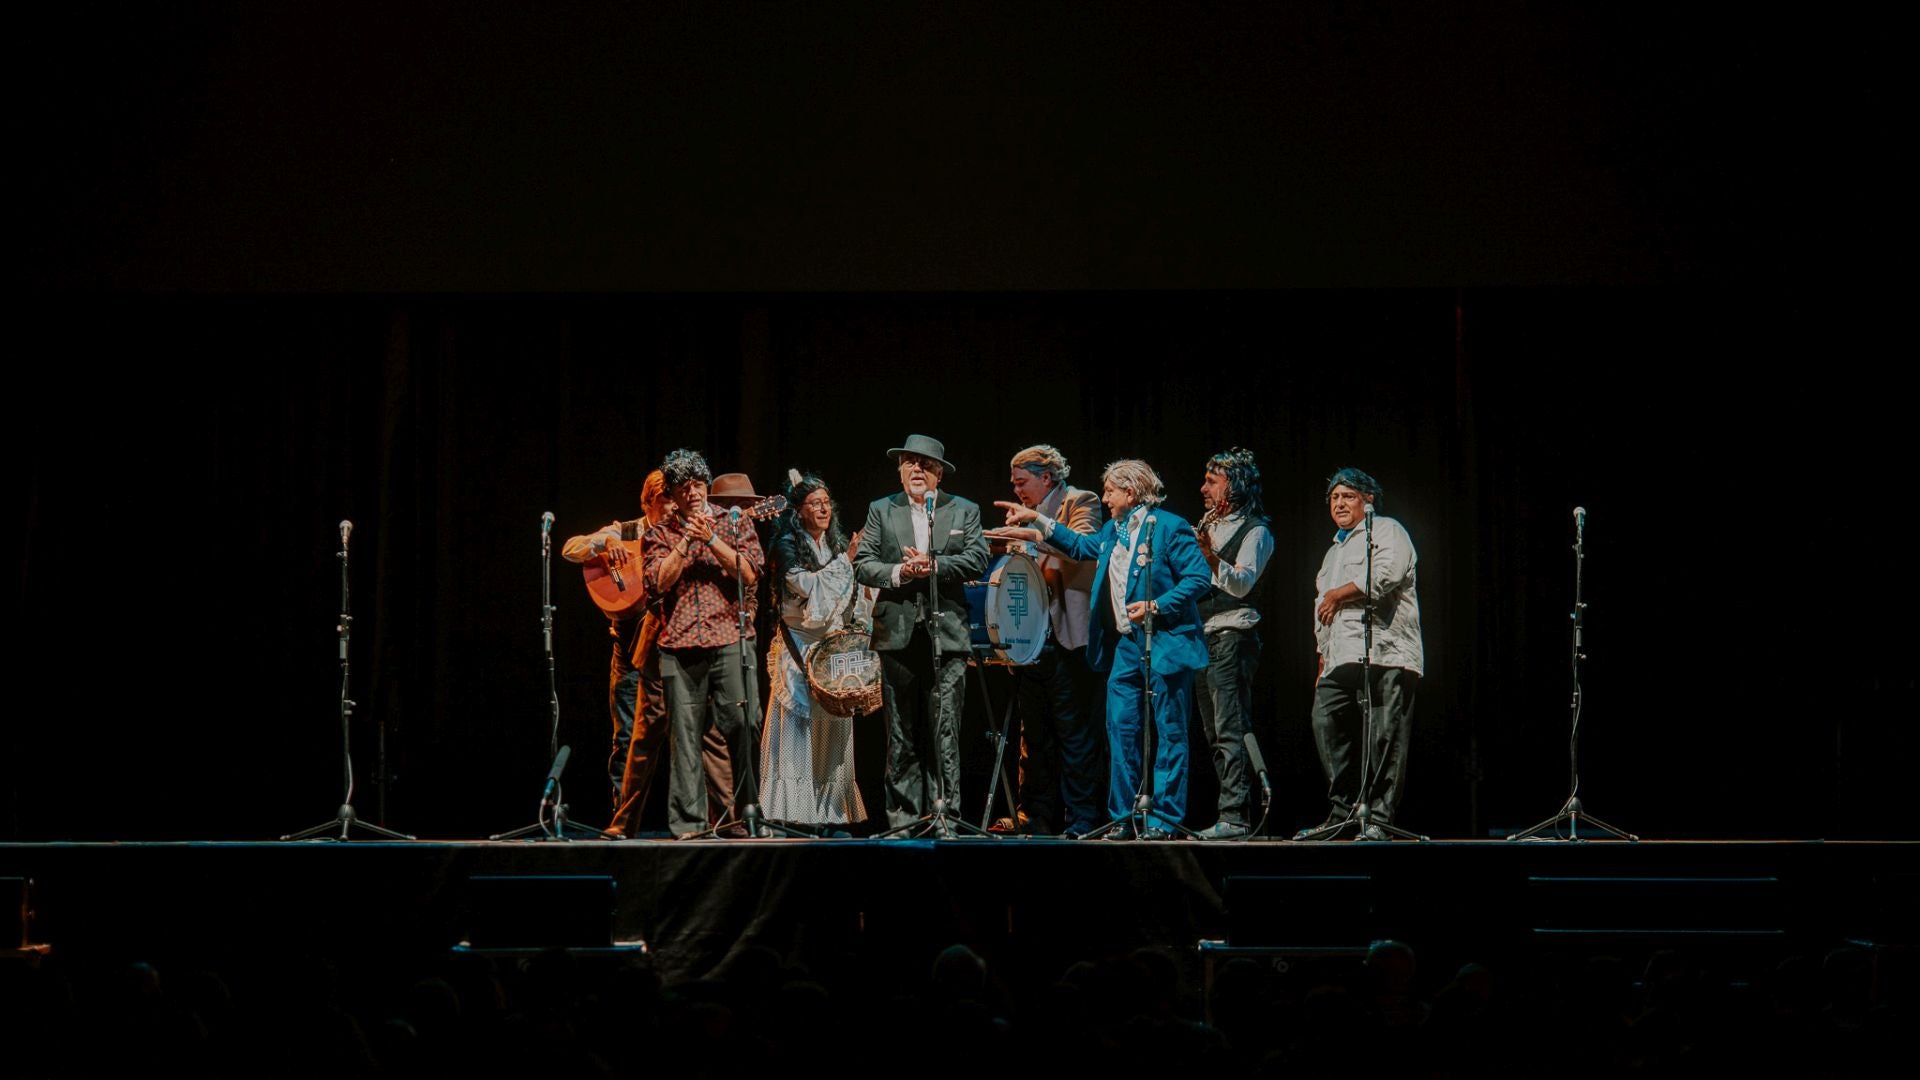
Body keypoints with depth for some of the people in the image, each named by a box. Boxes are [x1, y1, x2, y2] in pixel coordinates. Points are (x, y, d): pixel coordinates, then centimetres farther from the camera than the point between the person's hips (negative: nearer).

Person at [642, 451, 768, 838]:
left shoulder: (735, 523, 12)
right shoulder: (659, 534, 12)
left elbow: (749, 573, 0)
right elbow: (660, 581, -1)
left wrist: (710, 540, -6)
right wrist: (688, 540, -5)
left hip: (730, 641, -1)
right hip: (680, 645, 1)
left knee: (743, 728, -7)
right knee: (685, 735, -1)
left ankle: (747, 812, 0)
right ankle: (688, 821, 1)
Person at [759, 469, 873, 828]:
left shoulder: (838, 545, 15)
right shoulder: (788, 546, -4)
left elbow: (853, 603, 20)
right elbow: (809, 586, -16)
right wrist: (846, 561, -12)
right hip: (800, 647, -6)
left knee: (833, 728, 4)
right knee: (798, 727, -9)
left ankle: (832, 807, 7)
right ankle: (795, 808, -9)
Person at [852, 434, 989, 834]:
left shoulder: (964, 511, 11)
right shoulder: (881, 511, 13)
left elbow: (978, 560, -2)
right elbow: (862, 565, 5)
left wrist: (934, 565, -13)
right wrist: (899, 572, -11)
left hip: (946, 632, -1)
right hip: (898, 632, 1)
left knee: (945, 728, -5)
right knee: (901, 731, 4)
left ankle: (944, 814, -3)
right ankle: (903, 815, 7)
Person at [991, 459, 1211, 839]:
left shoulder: (1169, 527, -9)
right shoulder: (1113, 530, 15)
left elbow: (1198, 578, -13)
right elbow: (1081, 545, 34)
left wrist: (1156, 606, -20)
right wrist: (1036, 520, 29)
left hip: (1166, 646, -8)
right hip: (1126, 646, 8)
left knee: (1169, 733, -2)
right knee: (1120, 728, 4)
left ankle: (1163, 820, 0)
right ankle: (1124, 817, 10)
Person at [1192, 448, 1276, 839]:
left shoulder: (1254, 531, -3)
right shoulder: (1210, 526, 22)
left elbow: (1242, 583, -16)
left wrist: (1210, 557, -31)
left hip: (1231, 637, -9)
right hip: (1202, 638, 9)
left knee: (1231, 731, -14)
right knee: (1214, 733, 8)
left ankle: (1234, 816, -18)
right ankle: (1230, 812, 11)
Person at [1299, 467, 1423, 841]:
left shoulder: (1386, 531, 7)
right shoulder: (1333, 552, 33)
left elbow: (1388, 572, -14)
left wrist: (1340, 594, -3)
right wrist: (1323, 659, 27)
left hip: (1384, 655, -8)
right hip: (1341, 662, 8)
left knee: (1384, 739, -11)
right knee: (1326, 722, -8)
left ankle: (1377, 821, -13)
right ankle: (1343, 812, -2)